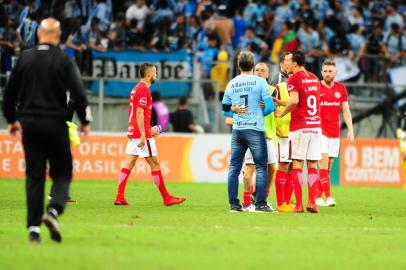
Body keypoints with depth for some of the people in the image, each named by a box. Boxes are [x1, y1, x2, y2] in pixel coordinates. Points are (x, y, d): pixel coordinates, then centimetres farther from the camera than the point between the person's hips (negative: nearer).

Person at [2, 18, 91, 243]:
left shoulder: (25, 58, 4)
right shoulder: (63, 61, -6)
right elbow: (78, 94, -10)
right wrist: (85, 121, 4)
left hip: (29, 123, 3)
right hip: (56, 123, -3)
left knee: (34, 175, 7)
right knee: (62, 172, 7)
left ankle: (34, 228, 1)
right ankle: (53, 210, -18)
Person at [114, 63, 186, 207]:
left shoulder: (136, 88, 17)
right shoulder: (144, 90, -13)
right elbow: (139, 113, -20)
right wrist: (143, 135, -23)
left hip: (132, 133, 9)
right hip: (142, 134, -9)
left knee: (128, 164, 4)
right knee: (155, 164, -3)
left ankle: (120, 197, -2)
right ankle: (166, 198, 2)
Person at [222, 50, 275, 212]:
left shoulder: (231, 84, 6)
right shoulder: (260, 82, -6)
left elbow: (226, 110, 13)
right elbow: (269, 106, -8)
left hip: (237, 130, 4)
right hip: (255, 130, -4)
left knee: (234, 167, 8)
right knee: (261, 167, 2)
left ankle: (233, 204, 6)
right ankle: (260, 204, -4)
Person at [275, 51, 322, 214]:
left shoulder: (294, 79, -7)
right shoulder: (314, 78, 15)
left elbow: (294, 101, -20)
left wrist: (281, 113, -5)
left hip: (299, 127, -5)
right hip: (316, 125, 5)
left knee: (297, 164, -1)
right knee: (312, 164, 5)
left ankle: (298, 204, -4)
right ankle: (312, 202, -1)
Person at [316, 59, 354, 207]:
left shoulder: (341, 89, 8)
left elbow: (346, 111, 9)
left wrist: (350, 130, 1)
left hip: (334, 133, 4)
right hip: (320, 132, -4)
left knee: (328, 166, 5)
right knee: (324, 162, -15)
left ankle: (318, 196, 13)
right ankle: (328, 197, -21)